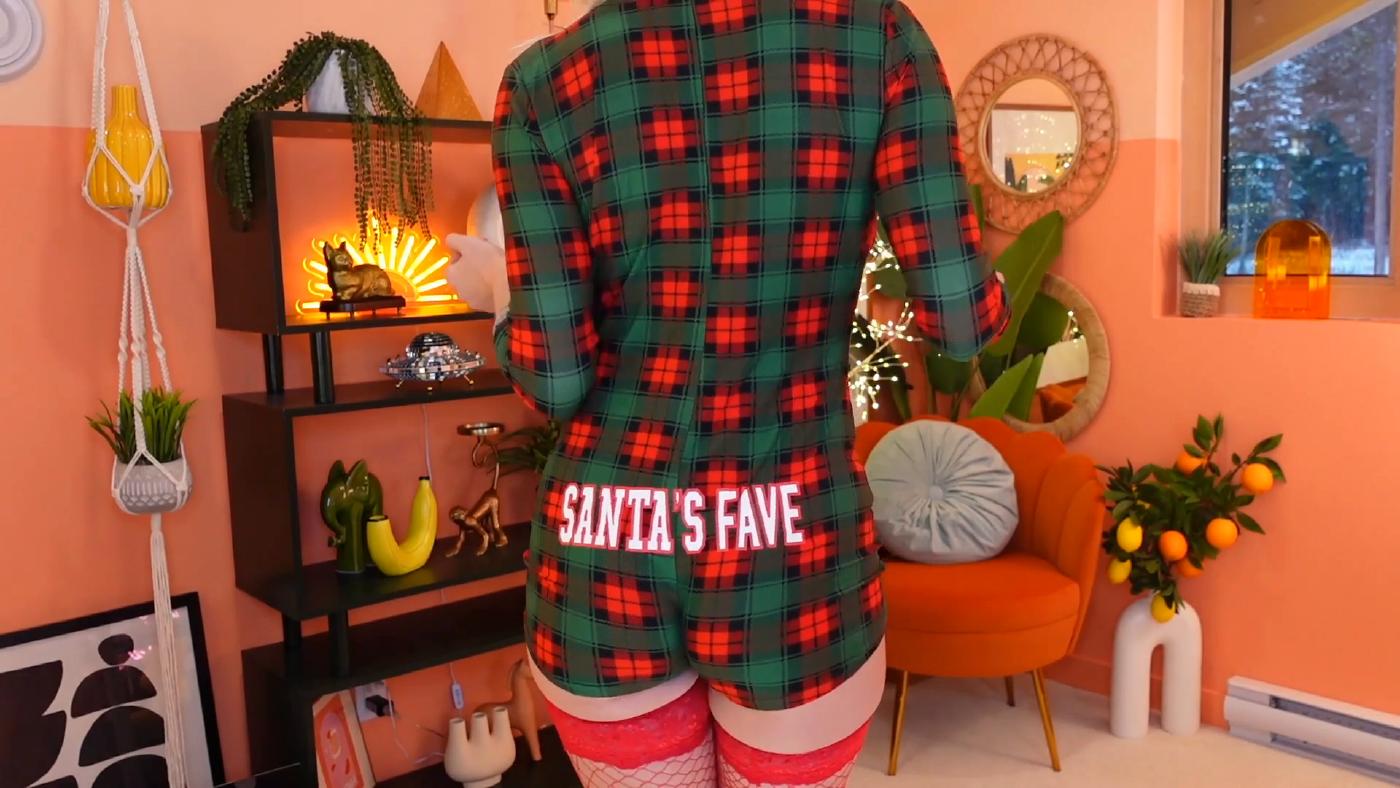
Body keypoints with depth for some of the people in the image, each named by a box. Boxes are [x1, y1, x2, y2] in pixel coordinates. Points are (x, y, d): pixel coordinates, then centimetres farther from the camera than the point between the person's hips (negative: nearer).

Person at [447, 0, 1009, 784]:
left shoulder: (546, 80, -4)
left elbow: (554, 380, -8)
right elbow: (960, 315, -11)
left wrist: (498, 289, 14)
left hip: (609, 553, 1)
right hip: (792, 554, 0)